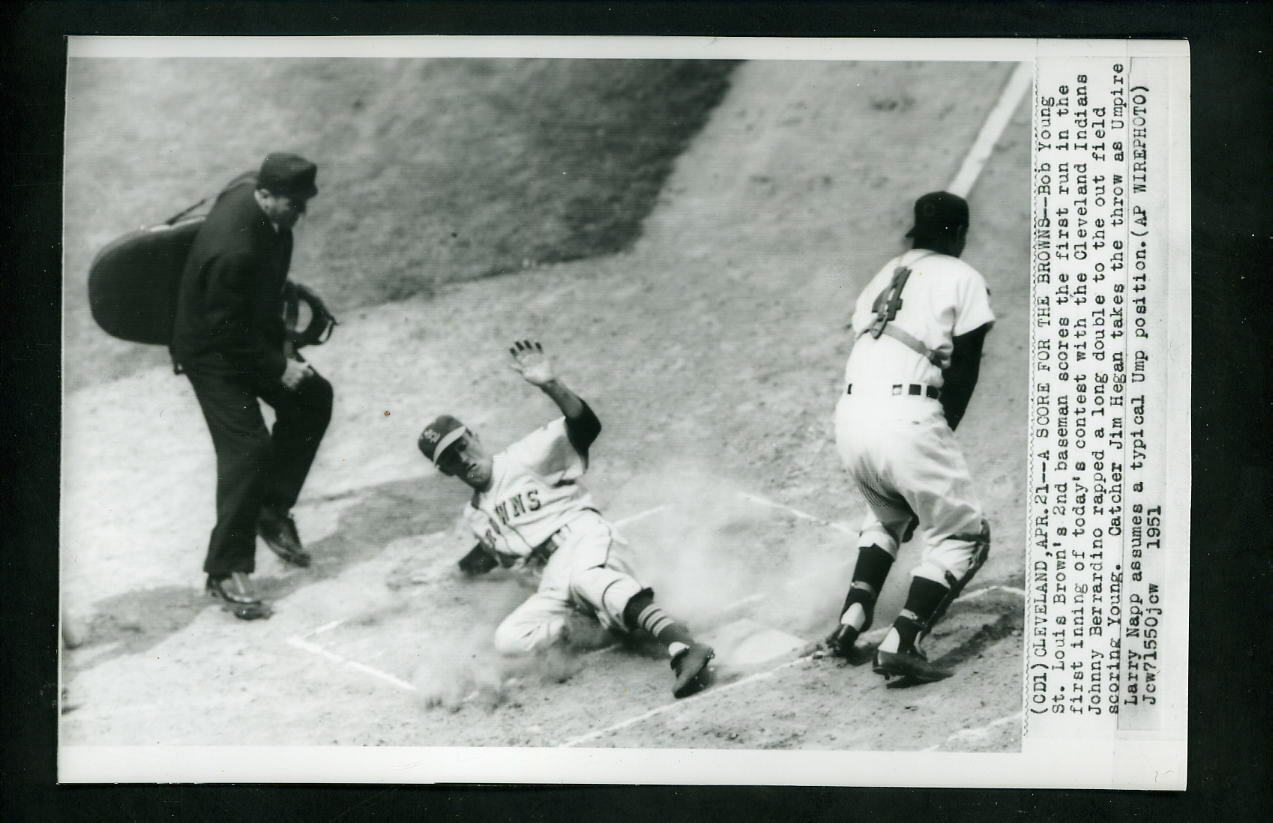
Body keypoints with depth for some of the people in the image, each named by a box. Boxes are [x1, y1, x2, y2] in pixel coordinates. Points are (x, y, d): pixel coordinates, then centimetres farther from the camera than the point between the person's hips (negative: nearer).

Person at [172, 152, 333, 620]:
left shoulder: (255, 190, -9)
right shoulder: (233, 250, -37)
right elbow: (228, 331, -28)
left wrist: (280, 339, 6)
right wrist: (278, 367, -19)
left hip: (252, 331, 9)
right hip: (214, 353, -9)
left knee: (312, 399, 12)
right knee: (247, 448, -13)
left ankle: (273, 510, 24)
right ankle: (226, 571, -1)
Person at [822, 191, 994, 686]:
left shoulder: (884, 276, 25)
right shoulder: (963, 279, 8)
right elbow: (963, 373, 1)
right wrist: (942, 437, 10)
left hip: (850, 416, 7)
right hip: (906, 418, -6)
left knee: (887, 514, 31)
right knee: (963, 535, 7)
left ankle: (851, 621, 16)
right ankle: (902, 644, -8)